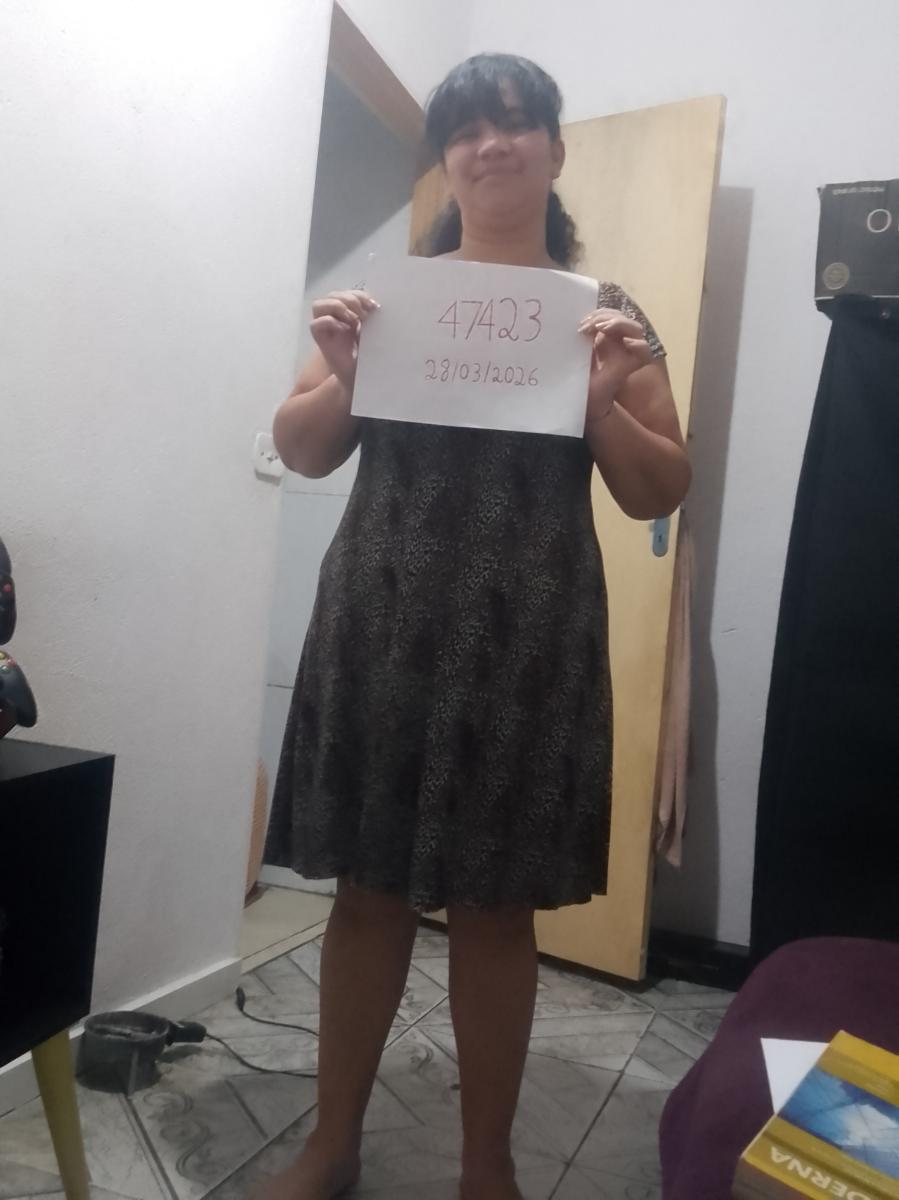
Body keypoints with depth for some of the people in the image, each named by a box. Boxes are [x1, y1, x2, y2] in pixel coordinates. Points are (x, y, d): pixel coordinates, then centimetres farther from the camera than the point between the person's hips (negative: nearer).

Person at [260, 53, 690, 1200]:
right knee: (369, 886, 8)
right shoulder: (387, 293, 10)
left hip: (528, 639, -1)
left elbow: (661, 494, 6)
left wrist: (606, 402, -12)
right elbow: (301, 453, 11)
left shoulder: (607, 312, 7)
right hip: (382, 620, 1)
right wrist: (342, 376, -9)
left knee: (497, 906, 5)